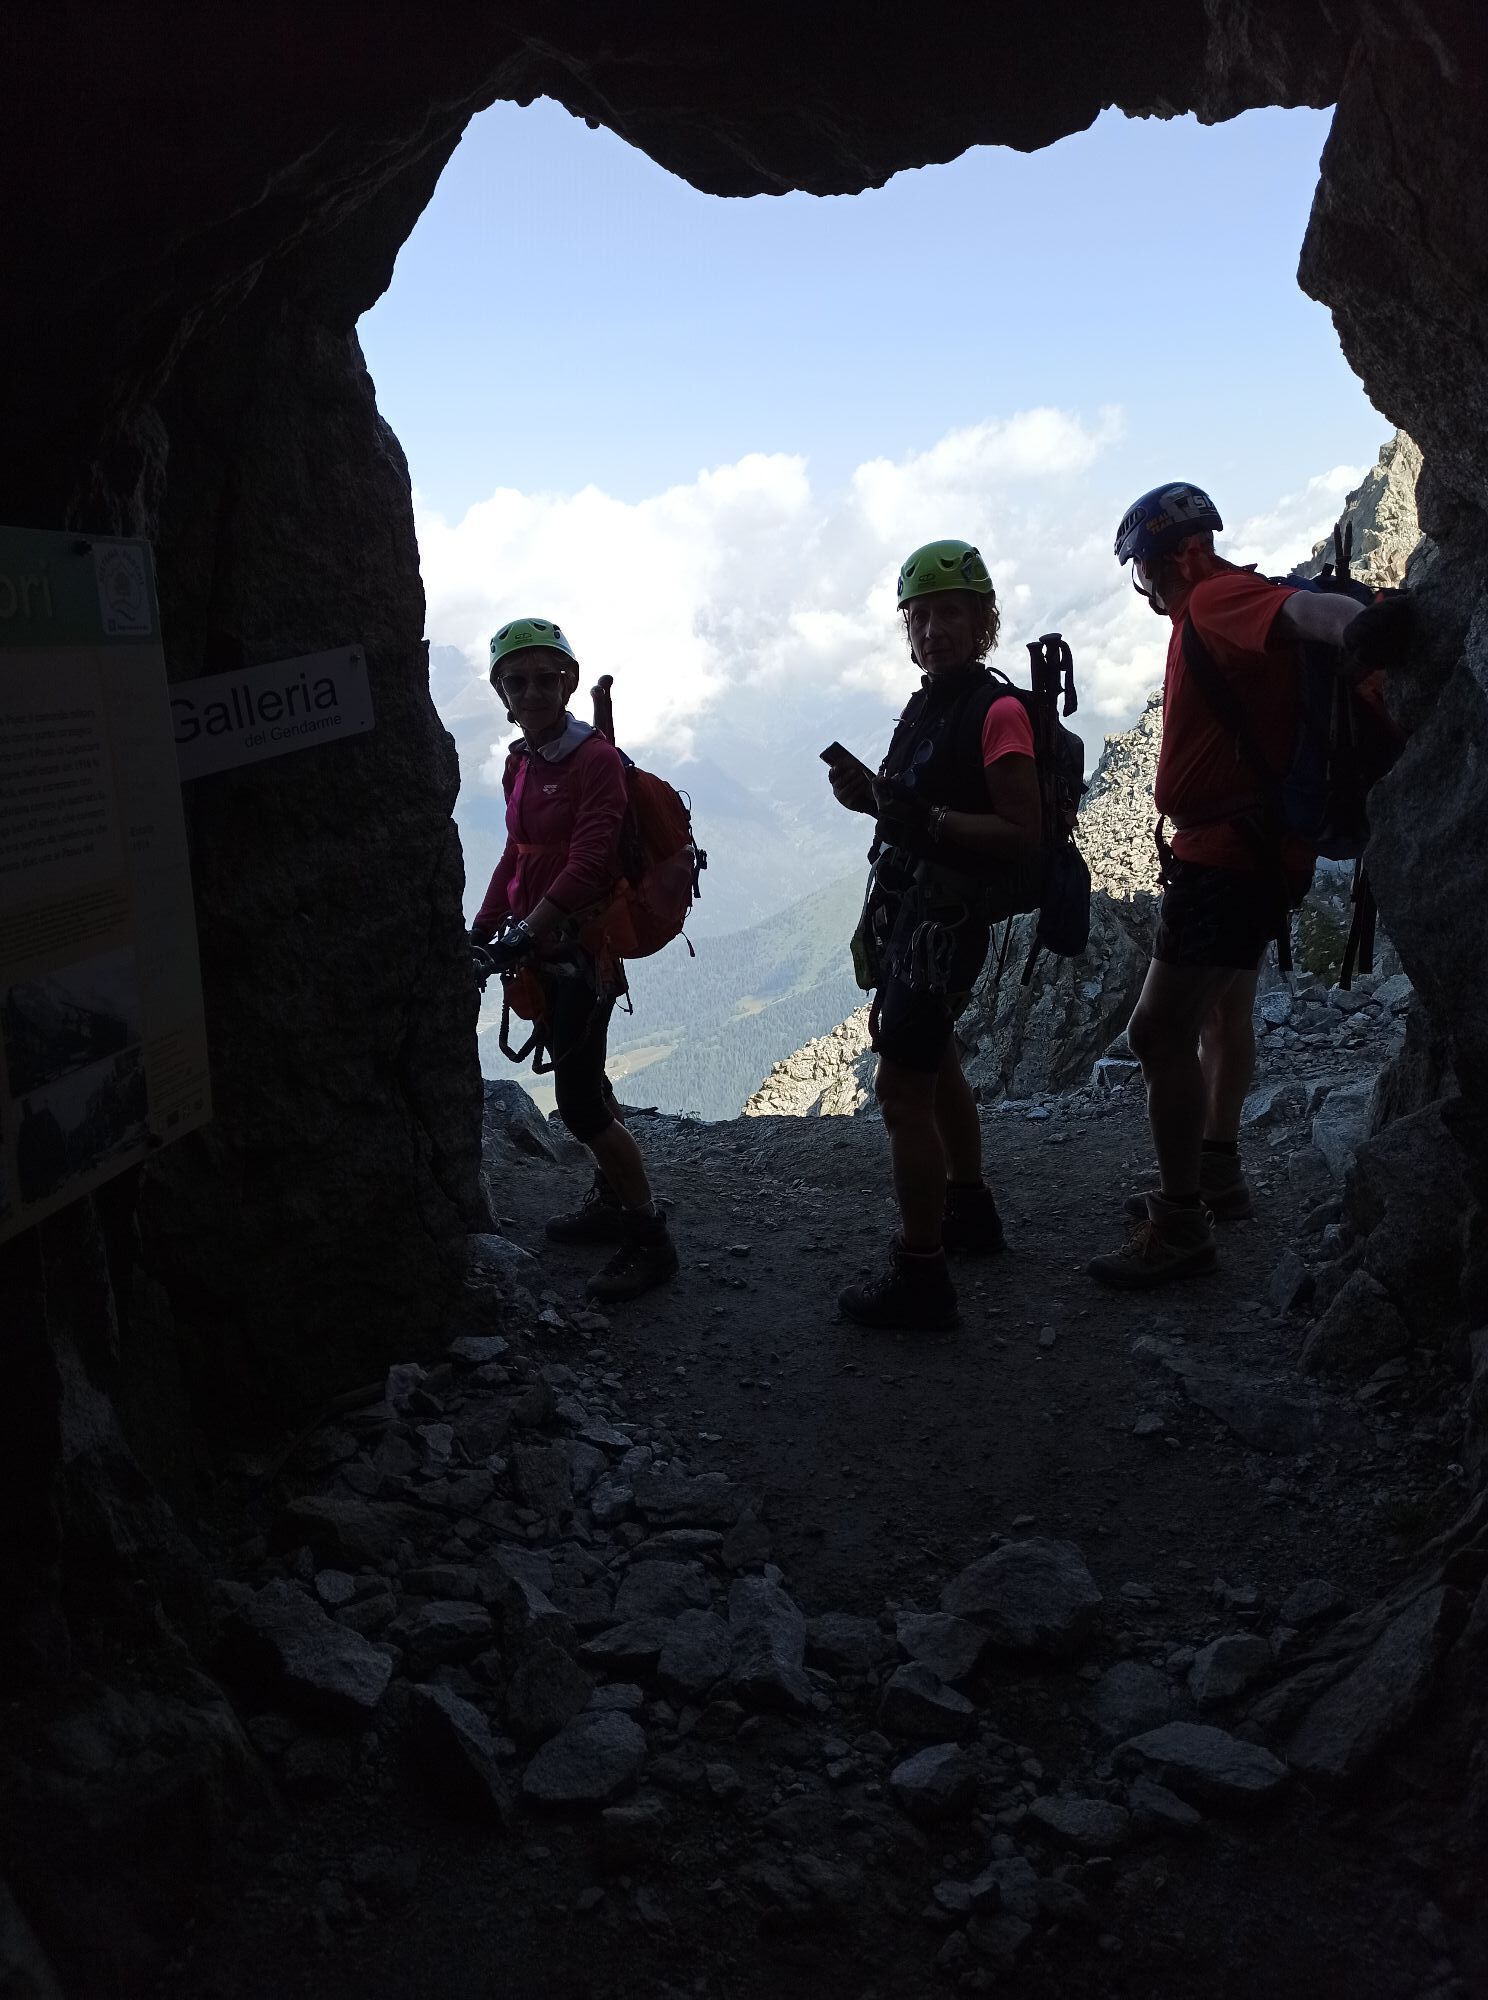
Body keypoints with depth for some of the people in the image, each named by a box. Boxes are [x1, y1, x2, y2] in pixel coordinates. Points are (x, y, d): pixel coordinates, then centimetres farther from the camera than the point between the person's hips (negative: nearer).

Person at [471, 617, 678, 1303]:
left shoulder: (596, 758, -15)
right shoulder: (520, 762, 11)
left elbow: (588, 862, -25)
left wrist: (527, 931, -31)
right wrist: (480, 931, 8)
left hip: (584, 943, -8)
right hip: (542, 943, 9)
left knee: (578, 1099, -10)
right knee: (579, 1078, 19)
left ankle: (650, 1240, 0)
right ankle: (611, 1201, 36)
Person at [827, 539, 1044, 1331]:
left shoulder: (998, 711, -15)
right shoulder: (926, 704, 12)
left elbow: (1022, 837, -20)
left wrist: (927, 819, -32)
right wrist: (875, 796, 1)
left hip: (947, 921, -10)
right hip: (908, 911, 10)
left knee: (901, 1089, -12)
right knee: (934, 1064, 24)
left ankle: (919, 1279, -6)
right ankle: (970, 1211, 43)